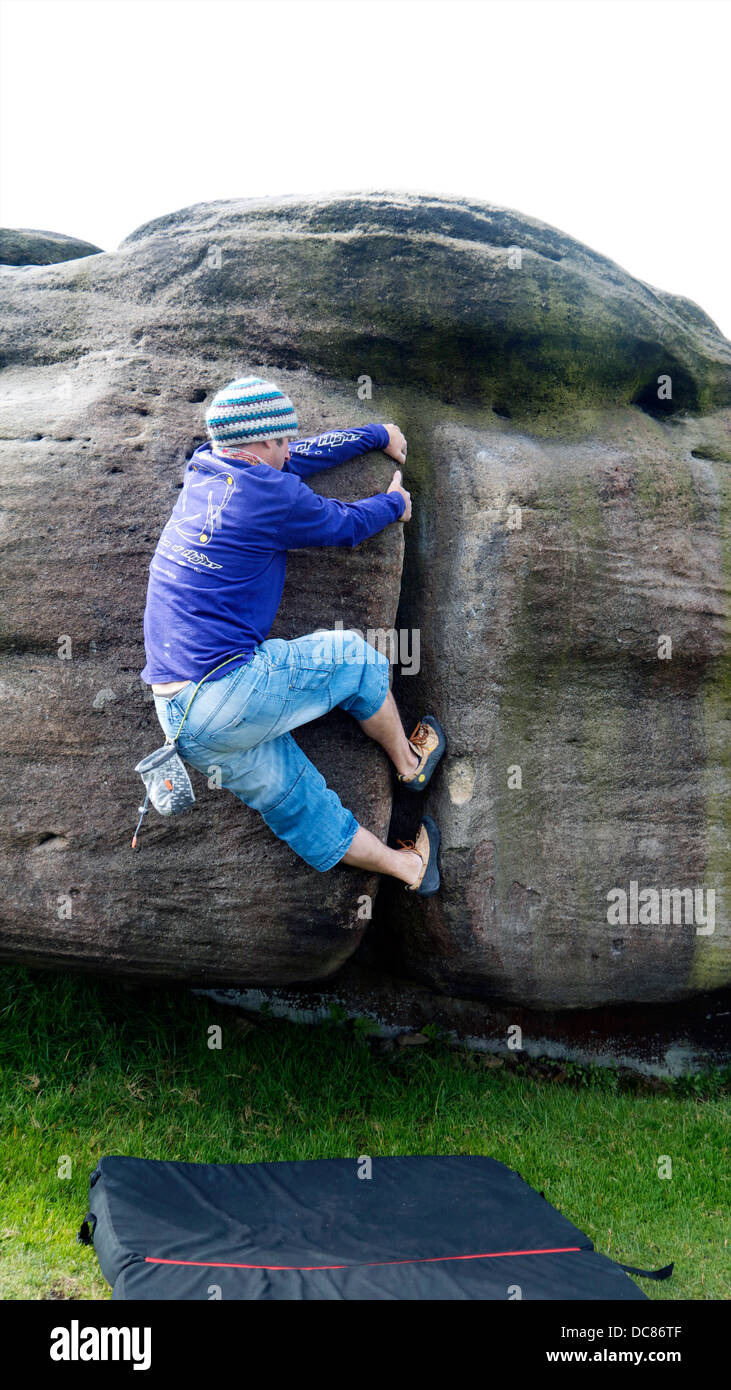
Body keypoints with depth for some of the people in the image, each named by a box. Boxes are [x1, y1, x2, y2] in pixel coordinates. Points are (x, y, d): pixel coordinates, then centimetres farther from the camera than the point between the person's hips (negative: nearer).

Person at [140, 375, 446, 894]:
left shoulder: (203, 473, 14)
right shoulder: (267, 492, -11)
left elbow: (311, 452, 25)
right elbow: (348, 525, 6)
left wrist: (380, 434, 36)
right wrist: (395, 502, 28)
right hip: (230, 691, -9)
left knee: (303, 808, 14)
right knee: (355, 655, 11)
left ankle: (408, 866, 28)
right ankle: (409, 763, 31)